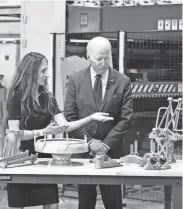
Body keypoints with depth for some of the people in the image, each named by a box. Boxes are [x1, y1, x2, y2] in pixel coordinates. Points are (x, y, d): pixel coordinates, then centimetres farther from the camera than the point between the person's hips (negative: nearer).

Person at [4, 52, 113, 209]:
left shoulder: (47, 98, 6)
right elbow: (14, 133, -14)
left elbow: (65, 126, 0)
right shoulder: (17, 97, -9)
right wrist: (43, 132, -23)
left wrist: (91, 118, -10)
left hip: (44, 156, 5)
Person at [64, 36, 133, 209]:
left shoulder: (122, 81, 0)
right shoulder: (75, 80, 2)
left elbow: (125, 118, -2)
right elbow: (70, 116, 0)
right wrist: (89, 141, -9)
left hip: (111, 149, 0)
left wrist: (106, 143, -11)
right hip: (83, 148, 1)